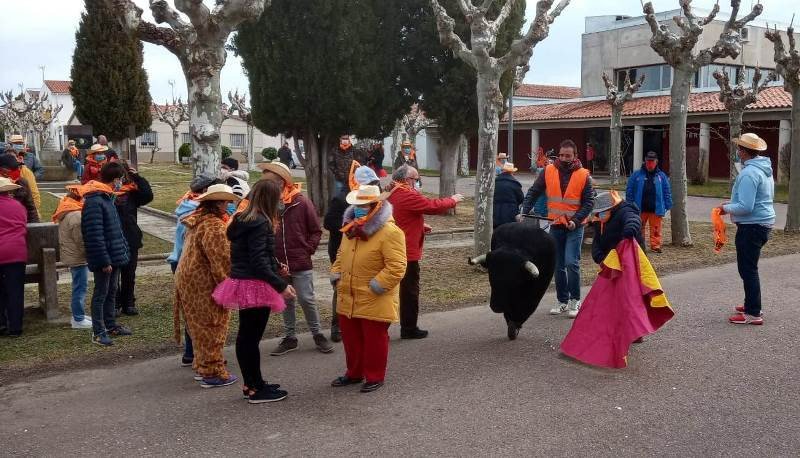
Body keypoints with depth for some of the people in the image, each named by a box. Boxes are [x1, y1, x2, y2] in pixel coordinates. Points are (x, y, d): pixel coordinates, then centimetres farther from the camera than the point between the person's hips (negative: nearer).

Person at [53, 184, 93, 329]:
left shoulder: (66, 212, 10)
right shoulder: (76, 215, -22)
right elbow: (81, 241, -22)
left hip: (71, 255, 10)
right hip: (78, 257, -10)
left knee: (79, 287, 20)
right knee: (80, 287, -2)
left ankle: (78, 315, 29)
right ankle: (78, 320, 5)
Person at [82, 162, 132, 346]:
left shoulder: (107, 198, 12)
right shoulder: (94, 202, -19)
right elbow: (95, 235, -23)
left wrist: (123, 252, 15)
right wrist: (104, 261, -24)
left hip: (114, 256, 9)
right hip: (104, 258, -9)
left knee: (112, 291, 17)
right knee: (101, 294, 0)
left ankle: (111, 325, 29)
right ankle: (98, 331, 9)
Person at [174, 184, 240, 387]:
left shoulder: (197, 221, 12)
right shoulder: (214, 226, -20)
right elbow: (221, 260, -22)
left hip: (189, 280, 10)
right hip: (204, 285, -10)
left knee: (202, 327, 19)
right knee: (212, 328, -1)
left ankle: (201, 367, 29)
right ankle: (212, 373, 7)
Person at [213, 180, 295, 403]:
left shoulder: (241, 220, 10)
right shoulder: (260, 224, -18)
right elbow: (258, 262, -24)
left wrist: (275, 265, 28)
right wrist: (281, 285, -23)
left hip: (241, 283, 10)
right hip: (255, 286, -9)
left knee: (245, 336, 15)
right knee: (252, 338, -1)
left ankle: (251, 384, 28)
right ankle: (257, 390, 9)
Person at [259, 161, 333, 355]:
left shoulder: (301, 202, -8)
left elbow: (316, 231, -1)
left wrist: (308, 250, -8)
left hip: (301, 263, -3)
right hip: (278, 264, 3)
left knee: (306, 299, 1)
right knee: (286, 302, 13)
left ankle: (317, 334, 19)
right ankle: (289, 338, 25)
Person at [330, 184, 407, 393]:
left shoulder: (390, 232, -17)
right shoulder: (351, 229, 10)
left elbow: (396, 267, -22)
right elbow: (341, 256, 23)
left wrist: (376, 287, -22)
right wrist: (336, 275, 8)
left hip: (375, 302, -8)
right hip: (348, 299, 8)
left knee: (374, 340, 5)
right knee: (351, 338, 18)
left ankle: (375, 377, 21)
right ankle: (354, 373, 35)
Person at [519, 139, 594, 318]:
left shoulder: (583, 175, -5)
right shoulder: (548, 172, 0)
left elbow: (589, 202, -5)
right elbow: (533, 193, 3)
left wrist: (575, 220, -16)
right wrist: (524, 212, -8)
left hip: (575, 226, -3)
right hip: (555, 226, 3)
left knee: (571, 262, -13)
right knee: (559, 266, 10)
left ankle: (575, 300, 2)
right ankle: (562, 301, 22)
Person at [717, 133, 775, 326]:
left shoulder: (749, 173, -20)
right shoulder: (765, 170, 12)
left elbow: (745, 207, -25)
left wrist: (727, 208, -7)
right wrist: (733, 203, 15)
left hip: (751, 227, -10)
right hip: (764, 223, 10)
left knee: (747, 269, -5)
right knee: (749, 268, 20)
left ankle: (753, 314, -2)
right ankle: (751, 304, 30)